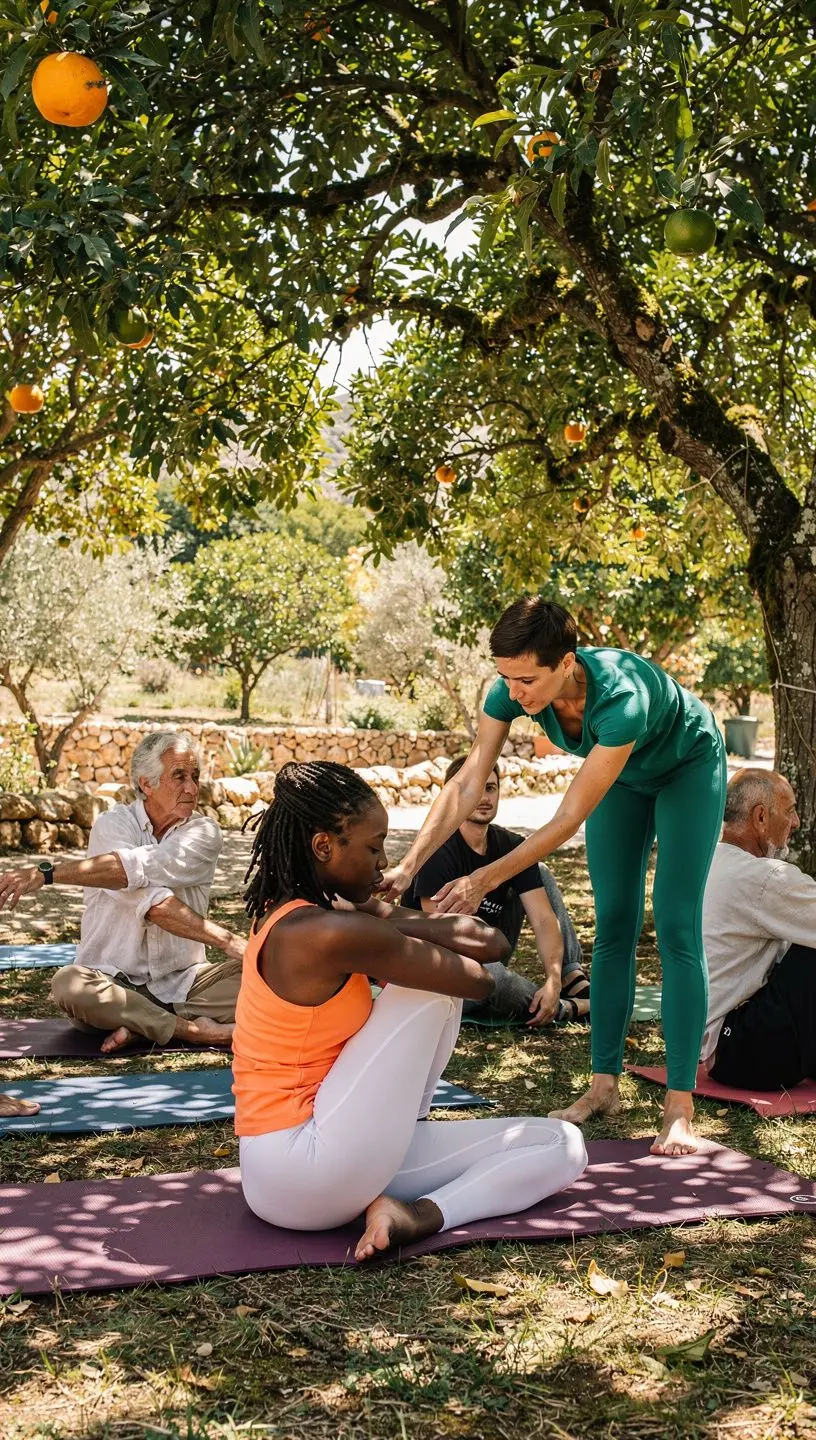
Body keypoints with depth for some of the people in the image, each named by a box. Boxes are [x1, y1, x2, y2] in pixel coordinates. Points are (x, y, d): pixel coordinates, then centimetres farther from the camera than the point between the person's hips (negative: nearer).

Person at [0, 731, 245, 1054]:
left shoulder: (204, 832, -2)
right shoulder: (112, 825, -4)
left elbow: (142, 868, -23)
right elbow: (150, 902, -20)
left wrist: (47, 873, -31)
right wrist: (224, 939, -31)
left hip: (183, 984, 2)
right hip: (117, 983, -1)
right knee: (69, 984, -33)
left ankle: (140, 1024, -23)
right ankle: (193, 1030, -24)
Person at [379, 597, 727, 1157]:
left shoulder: (621, 699, -45)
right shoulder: (512, 690, -28)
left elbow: (570, 817, -40)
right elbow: (467, 784, -28)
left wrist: (486, 879, -43)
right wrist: (409, 866, -37)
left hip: (688, 767, -5)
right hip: (624, 776, 6)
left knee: (677, 931, -11)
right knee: (613, 927, 3)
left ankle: (680, 1108, -9)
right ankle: (605, 1086, 10)